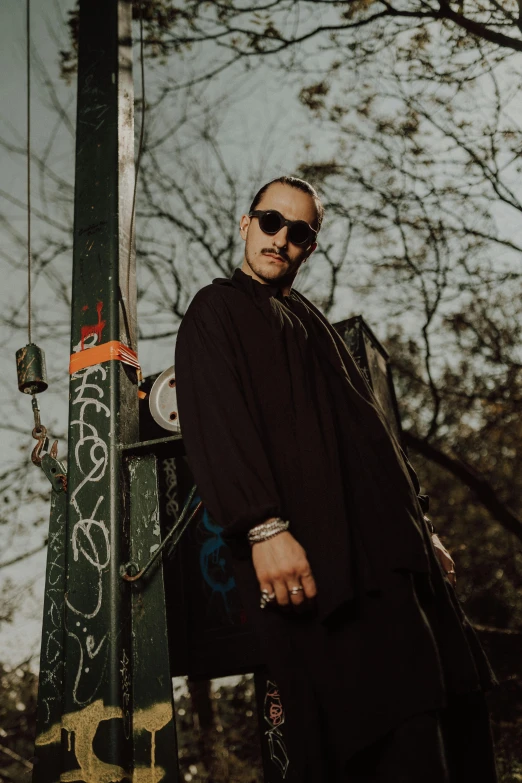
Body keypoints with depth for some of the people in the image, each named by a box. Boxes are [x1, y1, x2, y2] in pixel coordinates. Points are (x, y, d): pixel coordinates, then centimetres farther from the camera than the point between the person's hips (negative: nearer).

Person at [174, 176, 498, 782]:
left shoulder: (311, 321, 27)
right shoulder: (215, 310, 6)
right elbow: (215, 424, -10)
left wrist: (419, 524, 18)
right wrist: (265, 527, -23)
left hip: (383, 540, 8)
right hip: (311, 549, -7)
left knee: (446, 706, 2)